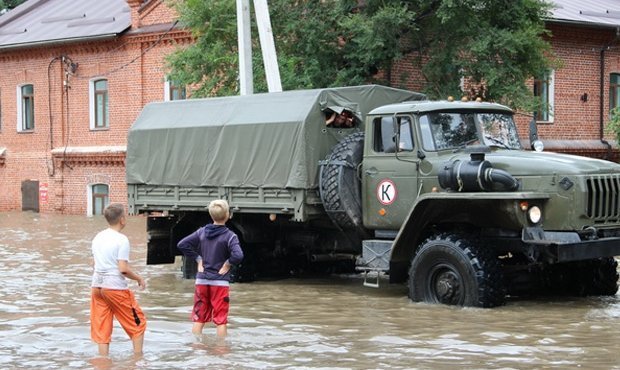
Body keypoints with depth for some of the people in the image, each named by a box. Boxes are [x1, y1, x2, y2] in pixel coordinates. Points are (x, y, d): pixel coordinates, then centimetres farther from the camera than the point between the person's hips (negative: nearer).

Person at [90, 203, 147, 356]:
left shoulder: (98, 237, 9)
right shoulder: (122, 239, -12)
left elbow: (95, 262, 15)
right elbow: (123, 268, -16)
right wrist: (139, 279, -3)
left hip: (97, 286, 7)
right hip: (116, 287, -7)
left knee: (101, 329, 8)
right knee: (138, 323, 10)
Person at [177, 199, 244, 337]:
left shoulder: (201, 232, 2)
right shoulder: (229, 236, -11)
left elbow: (182, 244, 2)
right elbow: (238, 255, -26)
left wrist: (198, 259, 5)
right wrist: (228, 264, -7)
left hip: (201, 280, 4)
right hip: (220, 282, -4)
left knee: (198, 318, 10)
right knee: (220, 320, 2)